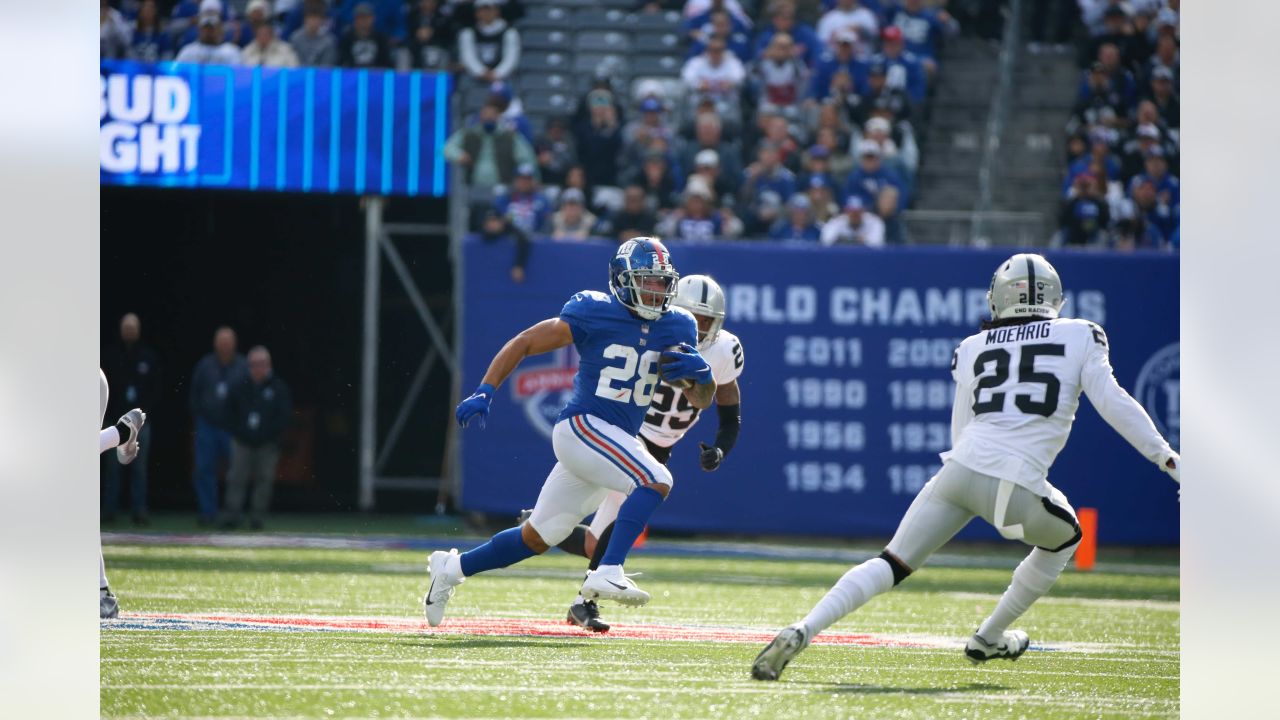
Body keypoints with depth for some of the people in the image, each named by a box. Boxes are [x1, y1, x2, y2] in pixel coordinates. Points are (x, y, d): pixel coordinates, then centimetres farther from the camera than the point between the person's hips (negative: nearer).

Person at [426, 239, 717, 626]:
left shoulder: (676, 327, 5)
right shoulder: (594, 312, -10)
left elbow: (700, 400, 8)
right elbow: (524, 344, -3)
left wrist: (701, 374, -16)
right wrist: (483, 393, -13)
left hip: (618, 441, 7)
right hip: (582, 426, -7)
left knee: (536, 539, 14)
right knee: (656, 480, -27)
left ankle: (452, 568, 31)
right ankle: (608, 573, -30)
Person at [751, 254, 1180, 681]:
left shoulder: (973, 348, 18)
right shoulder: (1080, 337, 12)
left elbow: (961, 435, 16)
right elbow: (1113, 403, 3)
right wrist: (1168, 459, 5)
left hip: (961, 468, 2)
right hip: (1015, 488, -2)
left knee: (890, 565, 7)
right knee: (1064, 537, 31)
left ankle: (801, 633, -13)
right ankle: (989, 638, 36)